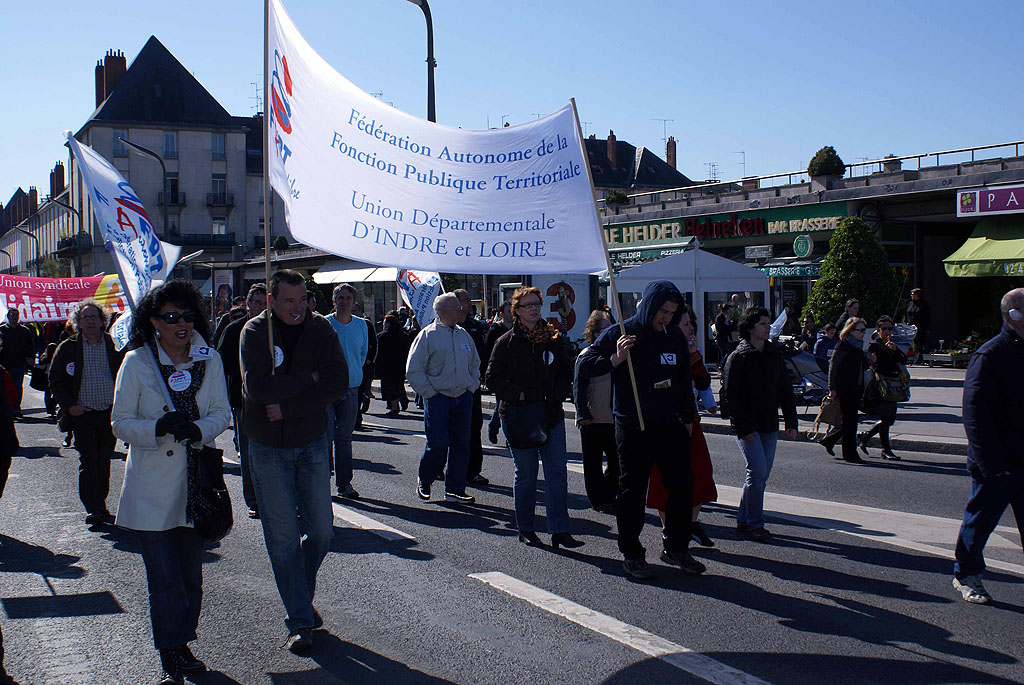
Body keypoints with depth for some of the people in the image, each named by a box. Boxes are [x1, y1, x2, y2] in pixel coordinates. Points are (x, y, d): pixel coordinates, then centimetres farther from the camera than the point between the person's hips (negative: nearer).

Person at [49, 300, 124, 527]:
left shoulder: (114, 345, 6)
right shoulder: (68, 348, 3)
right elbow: (55, 381, 6)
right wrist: (69, 405, -6)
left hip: (111, 413, 2)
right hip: (83, 415, -2)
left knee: (104, 462, 9)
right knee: (89, 462, -8)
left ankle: (98, 506, 20)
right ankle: (94, 509, -7)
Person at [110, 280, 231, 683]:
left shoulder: (210, 361, 3)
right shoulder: (136, 363, -5)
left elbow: (222, 413, 4)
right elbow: (121, 423, -4)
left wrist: (199, 428, -18)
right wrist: (159, 428, -23)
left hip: (197, 484, 3)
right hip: (152, 487, -3)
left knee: (190, 574, 13)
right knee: (164, 579, -2)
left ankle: (182, 646, 30)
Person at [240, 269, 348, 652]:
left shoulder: (320, 330, -2)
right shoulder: (255, 332, -8)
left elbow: (338, 383, -15)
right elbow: (257, 387, -22)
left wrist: (286, 407, -19)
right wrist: (307, 381, -17)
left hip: (312, 443, 2)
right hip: (268, 447, -2)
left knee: (321, 530, 7)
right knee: (283, 536, 1)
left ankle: (302, 595, 32)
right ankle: (299, 620, 9)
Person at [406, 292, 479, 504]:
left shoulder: (463, 334, 13)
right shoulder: (428, 335, -5)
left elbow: (475, 364, 26)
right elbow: (413, 370, -5)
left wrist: (471, 387, 14)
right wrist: (430, 392, -9)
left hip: (463, 397, 5)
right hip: (438, 398, -5)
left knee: (461, 445, 4)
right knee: (438, 444, -8)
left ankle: (455, 489, 13)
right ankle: (424, 481, 17)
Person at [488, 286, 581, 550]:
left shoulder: (553, 339, 9)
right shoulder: (507, 342, -1)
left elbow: (566, 375, 13)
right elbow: (493, 378, -4)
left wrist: (555, 397, -3)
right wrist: (519, 395, -15)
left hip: (551, 416, 3)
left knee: (557, 471, -3)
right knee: (526, 474, 4)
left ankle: (560, 531, -1)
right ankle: (526, 530, 17)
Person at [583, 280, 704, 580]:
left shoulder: (675, 336, 9)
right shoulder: (620, 333, -6)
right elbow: (588, 365, -6)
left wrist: (687, 417, 17)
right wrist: (615, 359, -22)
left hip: (670, 425, 5)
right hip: (633, 428, -5)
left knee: (682, 486, 8)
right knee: (633, 491, 2)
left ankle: (676, 548, 24)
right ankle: (631, 554, 14)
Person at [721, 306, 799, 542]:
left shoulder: (774, 354, 10)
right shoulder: (738, 357, -8)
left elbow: (785, 390, 15)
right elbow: (729, 396, -10)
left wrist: (791, 422, 8)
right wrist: (743, 428, -15)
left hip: (769, 426, 6)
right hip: (747, 426, -6)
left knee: (761, 475, 8)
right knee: (758, 471, -13)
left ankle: (743, 520, 19)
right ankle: (754, 524, -2)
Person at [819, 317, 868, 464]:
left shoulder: (858, 345, 15)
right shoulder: (843, 346, -11)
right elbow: (833, 367, -13)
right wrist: (832, 388, -17)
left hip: (856, 389, 8)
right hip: (844, 390, -8)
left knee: (849, 420, 11)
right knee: (849, 421, -4)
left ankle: (828, 440, 27)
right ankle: (850, 453, 3)